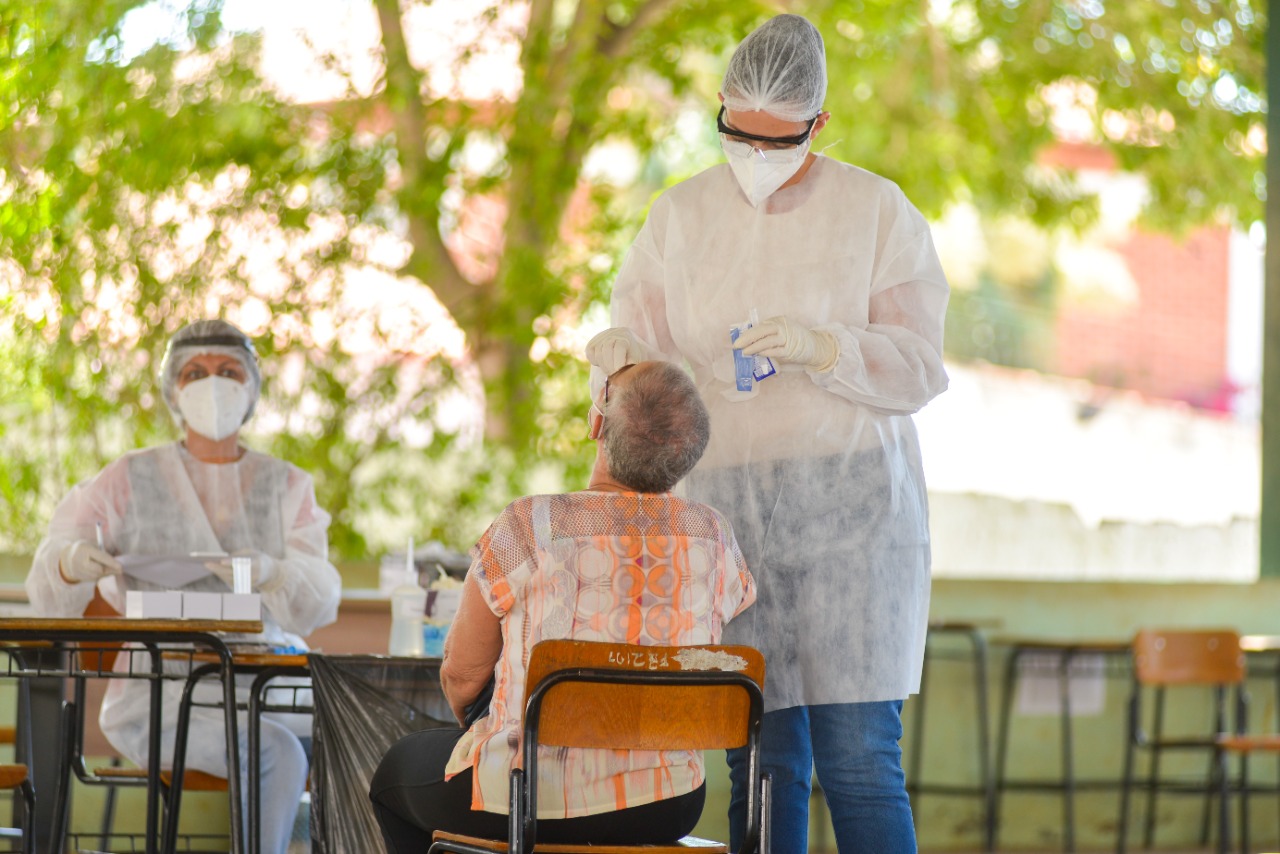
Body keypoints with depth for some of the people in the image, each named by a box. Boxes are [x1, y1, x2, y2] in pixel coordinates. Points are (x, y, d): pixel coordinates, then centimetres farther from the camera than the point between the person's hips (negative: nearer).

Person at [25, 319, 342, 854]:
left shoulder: (287, 487, 13)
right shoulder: (128, 482, 8)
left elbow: (316, 607, -1)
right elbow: (50, 598, 2)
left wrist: (267, 573, -24)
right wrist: (70, 563, -22)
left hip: (270, 686, 3)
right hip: (163, 694, -3)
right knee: (278, 755, -32)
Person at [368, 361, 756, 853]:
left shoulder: (526, 529, -16)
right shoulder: (714, 538, -6)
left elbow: (460, 677, -5)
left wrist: (474, 722, 18)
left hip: (527, 802, -4)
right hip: (666, 809, 4)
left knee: (401, 767, 29)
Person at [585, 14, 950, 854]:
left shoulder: (879, 212, 2)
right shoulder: (681, 216, 11)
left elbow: (919, 371, -2)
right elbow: (642, 341, 11)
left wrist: (819, 347, -19)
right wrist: (620, 348, -13)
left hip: (850, 507, -3)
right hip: (725, 505, 3)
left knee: (858, 757, -9)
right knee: (762, 761, 2)